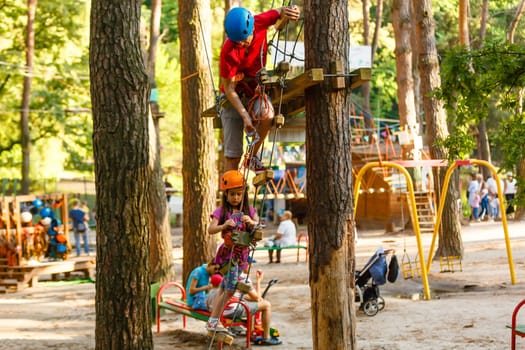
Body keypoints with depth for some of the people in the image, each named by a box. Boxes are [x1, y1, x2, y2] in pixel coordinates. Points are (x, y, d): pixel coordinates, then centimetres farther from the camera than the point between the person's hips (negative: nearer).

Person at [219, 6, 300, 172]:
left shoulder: (260, 23, -18)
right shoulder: (229, 52, -27)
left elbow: (280, 12, 4)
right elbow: (229, 88, -20)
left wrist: (288, 11, -21)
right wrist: (244, 115, -30)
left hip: (257, 90, 3)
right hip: (235, 96, -3)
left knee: (267, 115, -33)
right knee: (232, 153, -6)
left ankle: (253, 157, -8)